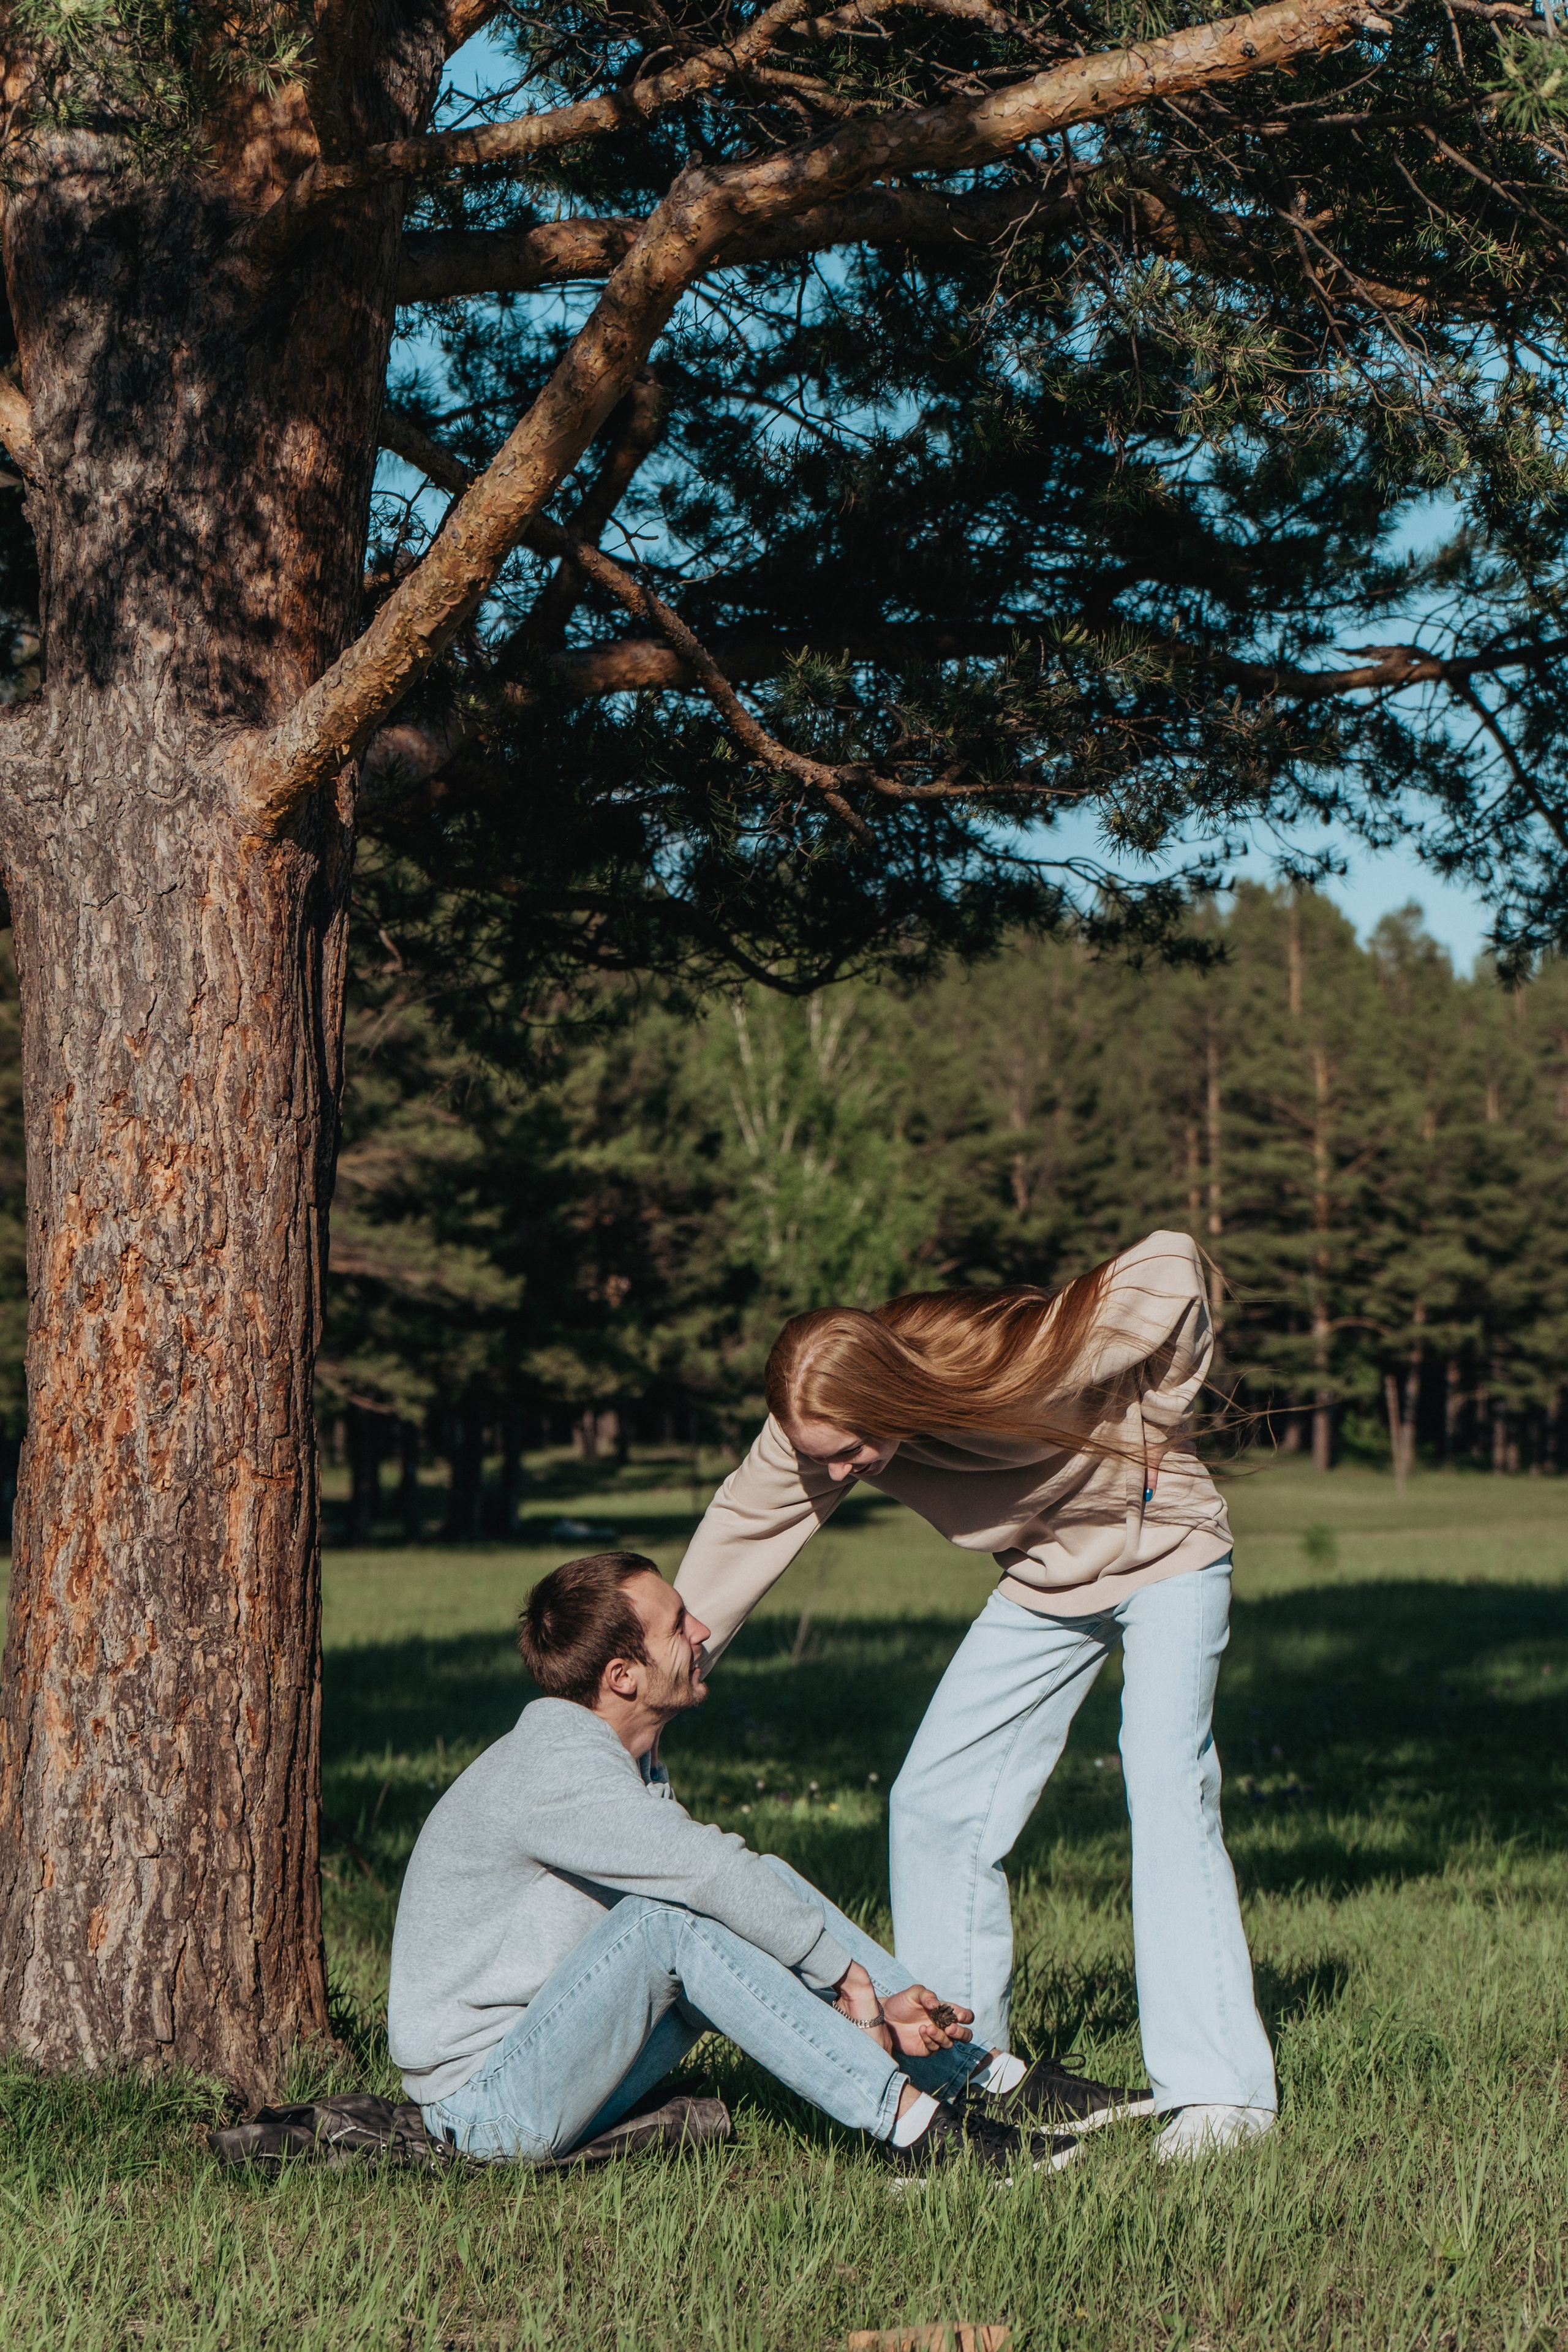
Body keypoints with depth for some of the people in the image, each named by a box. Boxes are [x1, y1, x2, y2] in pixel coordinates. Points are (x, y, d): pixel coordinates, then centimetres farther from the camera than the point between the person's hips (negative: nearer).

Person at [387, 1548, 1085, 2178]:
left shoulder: (630, 1764, 9)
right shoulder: (552, 1769, -22)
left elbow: (731, 1880, 4)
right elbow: (712, 1873, -28)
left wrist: (865, 2010, -7)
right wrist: (849, 1976, -18)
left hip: (556, 2063, 9)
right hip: (486, 2108, -9)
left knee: (767, 1891, -1)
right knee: (671, 1917, -29)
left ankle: (979, 2076, -1)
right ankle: (910, 2122, -28)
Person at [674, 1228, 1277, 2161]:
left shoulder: (1026, 1366, -38)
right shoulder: (816, 1433, -23)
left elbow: (1173, 1261, -27)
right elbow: (741, 1536, -12)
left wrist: (1158, 1432, -19)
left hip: (1168, 1562, -6)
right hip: (1045, 1587, 6)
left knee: (1168, 1794, -22)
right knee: (934, 1805, -1)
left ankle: (1219, 2090, -21)